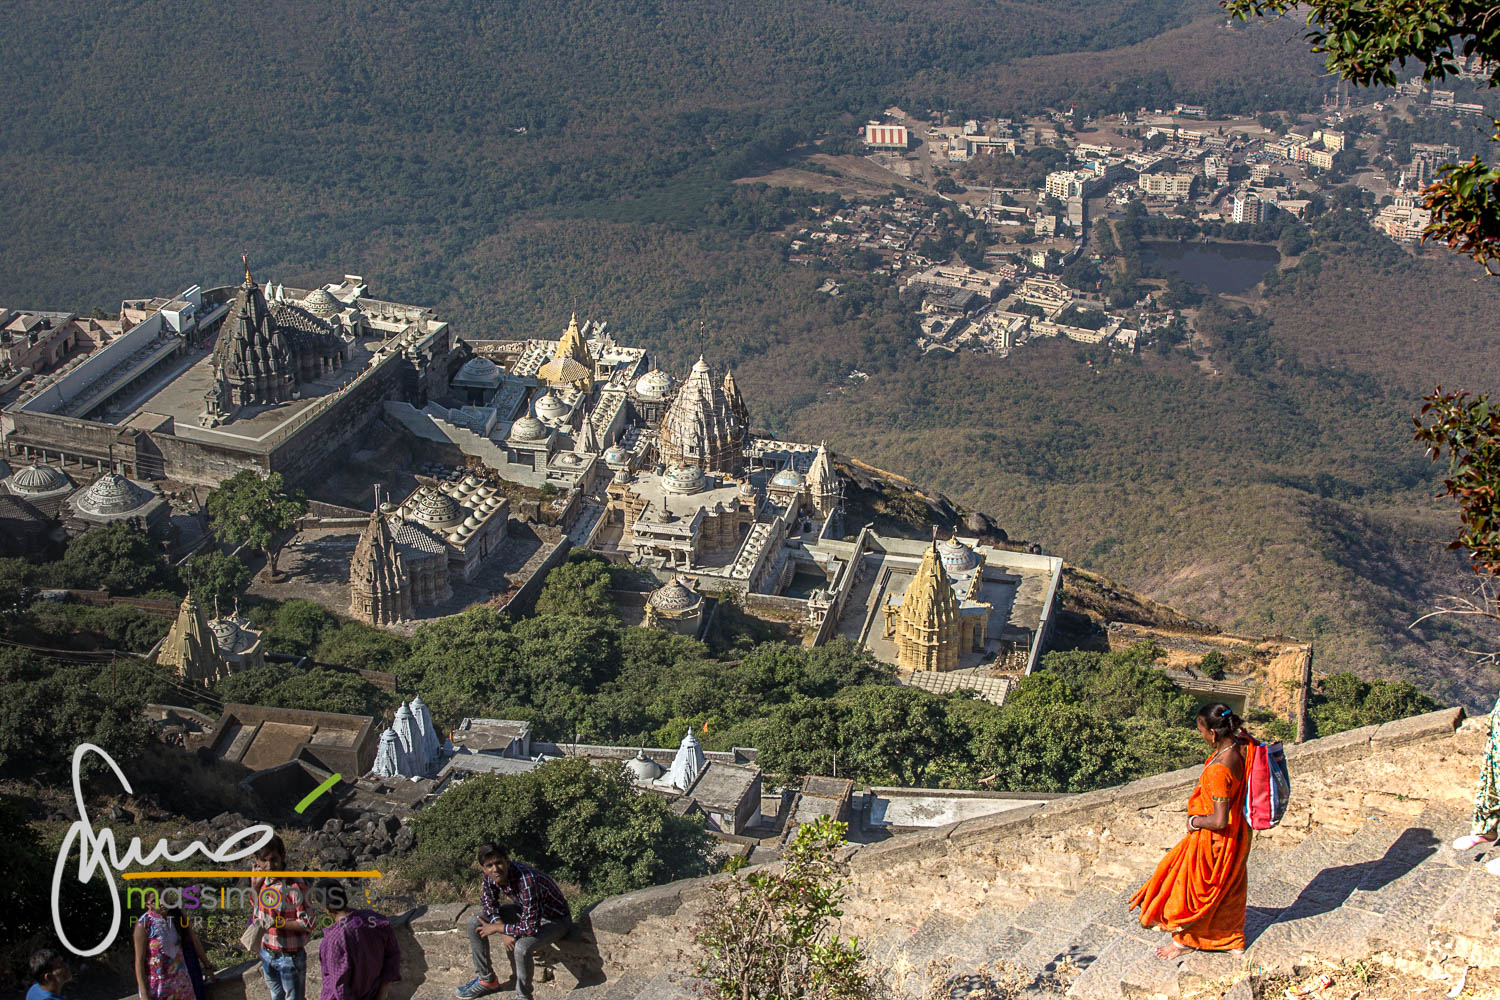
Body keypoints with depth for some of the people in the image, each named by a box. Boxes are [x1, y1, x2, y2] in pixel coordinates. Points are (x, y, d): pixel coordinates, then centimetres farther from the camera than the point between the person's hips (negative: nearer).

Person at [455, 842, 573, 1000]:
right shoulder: (488, 876, -17)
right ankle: (486, 980, 16)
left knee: (522, 947, -35)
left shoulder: (526, 880, -39)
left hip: (555, 918, -8)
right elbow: (489, 904, 3)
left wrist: (497, 928, -23)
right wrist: (502, 928, -15)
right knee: (474, 923, 0)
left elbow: (531, 928, -37)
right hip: (526, 911, 8)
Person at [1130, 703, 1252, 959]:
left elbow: (1219, 820, -32)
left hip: (1214, 839, -8)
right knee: (1228, 887, 26)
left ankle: (1185, 940, 36)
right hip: (1236, 832, 8)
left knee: (1193, 885, 15)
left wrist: (1194, 821, -15)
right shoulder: (1239, 746, -14)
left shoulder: (1219, 770, -37)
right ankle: (1233, 940, 44)